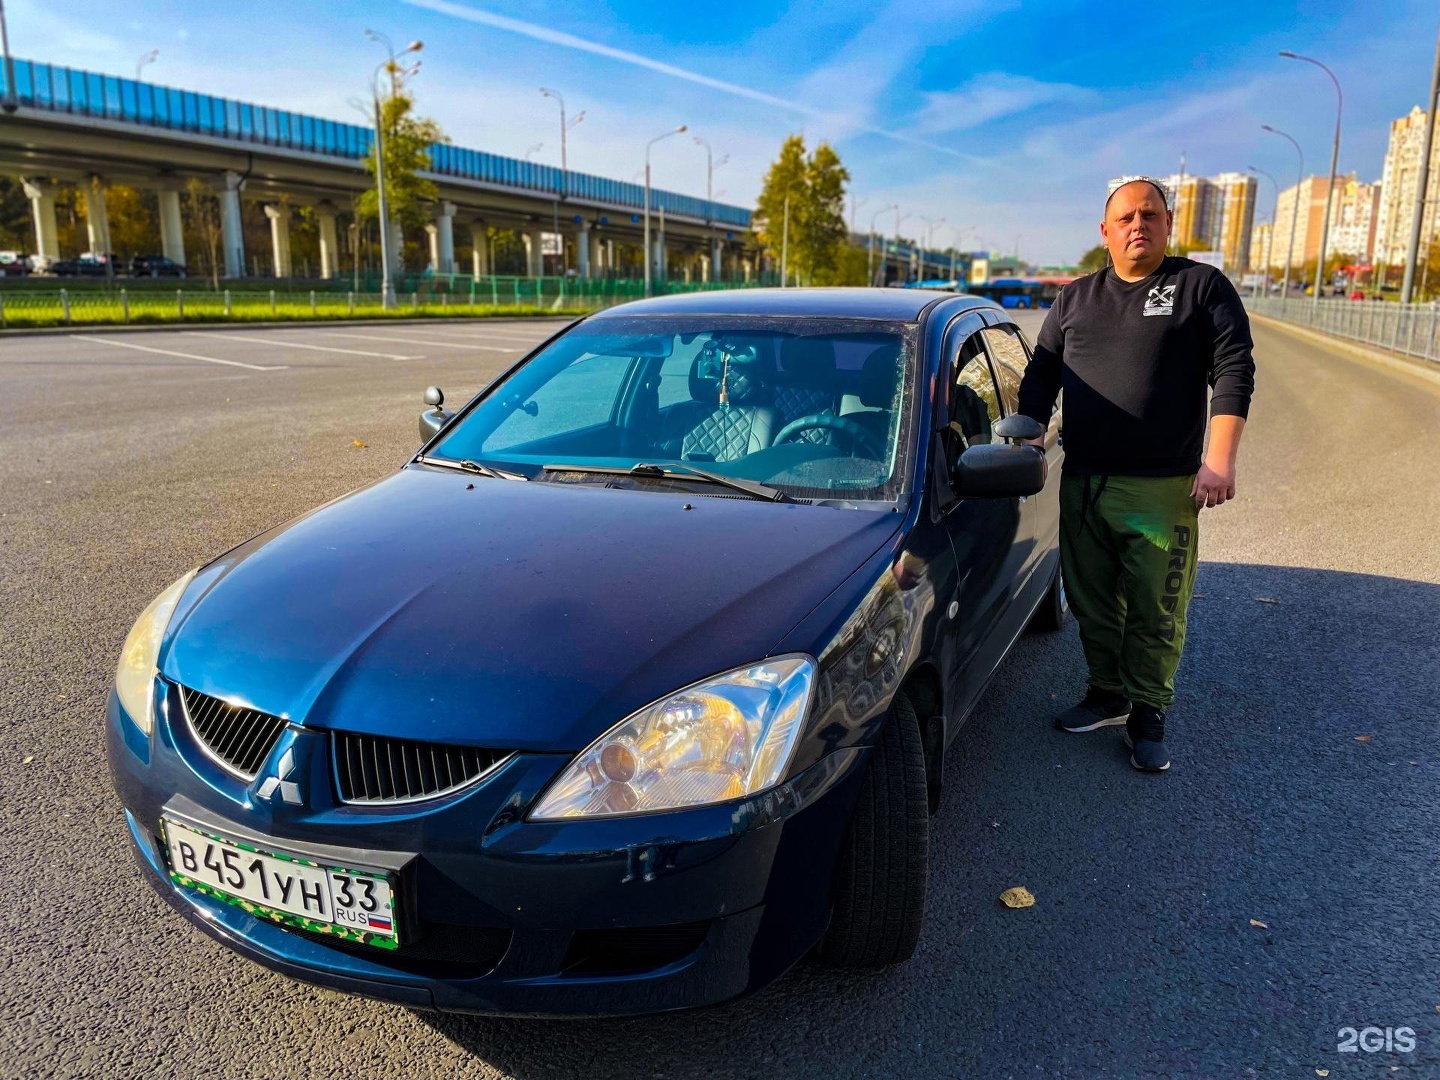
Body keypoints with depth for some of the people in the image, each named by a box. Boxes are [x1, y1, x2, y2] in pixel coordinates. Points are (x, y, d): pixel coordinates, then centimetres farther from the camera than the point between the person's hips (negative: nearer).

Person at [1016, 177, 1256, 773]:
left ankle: (1147, 714, 16)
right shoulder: (1076, 296, 15)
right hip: (1082, 484, 4)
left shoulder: (1201, 287, 3)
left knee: (1155, 613, 0)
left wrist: (1219, 460, -14)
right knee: (1092, 605, 12)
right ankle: (1106, 695, 29)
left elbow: (1233, 372, -4)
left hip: (1162, 489, -4)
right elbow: (1040, 378, 17)